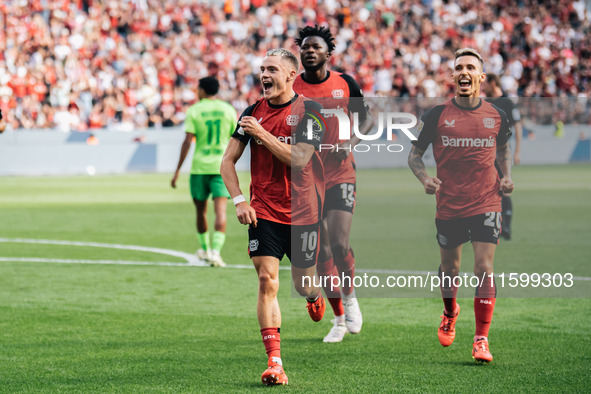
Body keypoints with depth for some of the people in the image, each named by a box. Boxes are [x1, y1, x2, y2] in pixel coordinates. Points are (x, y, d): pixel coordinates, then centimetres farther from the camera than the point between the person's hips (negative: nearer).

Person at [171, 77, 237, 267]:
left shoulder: (194, 111, -2)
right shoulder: (228, 109, 4)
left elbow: (187, 141, -9)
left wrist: (178, 170, -6)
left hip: (199, 166, 0)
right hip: (222, 166, 0)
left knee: (201, 210, 17)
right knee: (220, 211, -7)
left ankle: (204, 249, 31)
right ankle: (215, 251, -23)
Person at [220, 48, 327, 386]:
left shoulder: (309, 112, -7)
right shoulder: (254, 112, 4)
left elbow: (299, 158, -19)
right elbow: (228, 161, 8)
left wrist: (262, 133, -21)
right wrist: (239, 201, -4)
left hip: (303, 212, -2)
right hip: (264, 212, 2)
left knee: (302, 282, 9)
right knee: (267, 281, -10)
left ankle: (316, 297, 50)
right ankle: (275, 363, -12)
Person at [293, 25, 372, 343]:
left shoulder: (345, 84, 1)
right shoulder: (291, 89, -1)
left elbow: (367, 119, 12)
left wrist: (351, 142, -6)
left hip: (341, 175, -1)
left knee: (339, 245, -15)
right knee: (321, 252, 2)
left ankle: (350, 297, 14)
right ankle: (339, 318, 14)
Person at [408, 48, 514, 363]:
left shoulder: (496, 116, 3)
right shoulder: (437, 115, -3)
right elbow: (414, 154, 6)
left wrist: (507, 175, 4)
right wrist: (424, 177, -12)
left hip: (486, 204, 0)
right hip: (449, 205, 0)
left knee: (484, 269, -10)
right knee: (449, 267, 13)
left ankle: (481, 340, -6)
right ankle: (450, 313, 45)